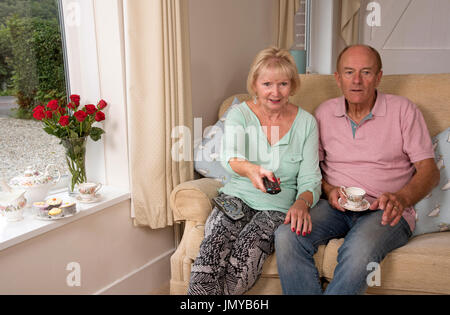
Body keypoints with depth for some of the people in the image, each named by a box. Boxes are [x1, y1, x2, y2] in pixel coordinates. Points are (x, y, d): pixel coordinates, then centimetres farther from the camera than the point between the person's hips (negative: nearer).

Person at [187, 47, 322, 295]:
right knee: (215, 244, -32)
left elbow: (310, 180, 2)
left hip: (278, 206, 0)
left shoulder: (306, 122, 5)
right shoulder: (239, 114, 2)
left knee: (248, 249, -31)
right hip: (237, 196, 0)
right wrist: (250, 169, -43)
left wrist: (302, 202, -22)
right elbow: (228, 155, -19)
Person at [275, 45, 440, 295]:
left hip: (384, 211, -2)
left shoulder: (403, 110, 4)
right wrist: (328, 190, -7)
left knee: (360, 250, -37)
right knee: (286, 236, -27)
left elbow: (429, 171, 1)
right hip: (334, 206, 3)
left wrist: (401, 198, -20)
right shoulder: (325, 113, 13)